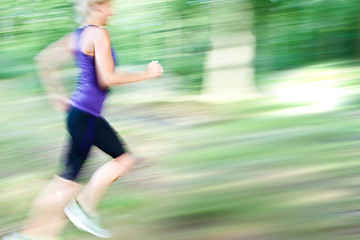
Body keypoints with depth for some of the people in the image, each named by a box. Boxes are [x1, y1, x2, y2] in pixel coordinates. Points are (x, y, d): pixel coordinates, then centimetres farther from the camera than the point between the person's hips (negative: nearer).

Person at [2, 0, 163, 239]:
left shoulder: (77, 35, 11)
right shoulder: (98, 34, -15)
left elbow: (45, 59, 16)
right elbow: (107, 78, -21)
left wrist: (58, 95, 20)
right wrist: (146, 74, -12)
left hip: (89, 114, 10)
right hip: (85, 115, -10)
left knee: (125, 159, 13)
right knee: (68, 178, -3)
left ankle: (84, 206, 12)